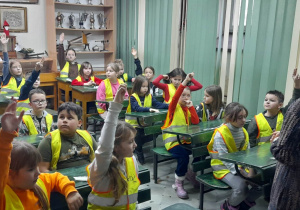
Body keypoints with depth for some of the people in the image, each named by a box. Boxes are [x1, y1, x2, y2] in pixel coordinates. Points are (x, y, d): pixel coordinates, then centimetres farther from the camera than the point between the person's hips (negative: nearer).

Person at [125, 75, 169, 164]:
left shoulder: (149, 96, 7)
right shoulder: (133, 97, -12)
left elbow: (157, 104, -3)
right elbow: (137, 108, -28)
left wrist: (169, 106, -18)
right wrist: (149, 109, -41)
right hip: (133, 122, -5)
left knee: (153, 134, -11)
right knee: (138, 134, -27)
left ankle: (135, 144, 15)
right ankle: (139, 152, 3)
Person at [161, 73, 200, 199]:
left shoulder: (189, 109, 14)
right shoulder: (174, 107, -1)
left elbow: (196, 122, -1)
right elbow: (175, 97, -23)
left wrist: (191, 107, -6)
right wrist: (185, 82, -31)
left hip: (185, 140, 6)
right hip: (172, 140, -5)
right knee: (183, 156, -29)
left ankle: (195, 177, 7)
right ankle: (178, 184, -12)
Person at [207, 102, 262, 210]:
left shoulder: (243, 131, 1)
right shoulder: (220, 134, -20)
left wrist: (251, 170, -17)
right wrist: (244, 174, -29)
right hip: (223, 167, -7)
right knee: (241, 186, -30)